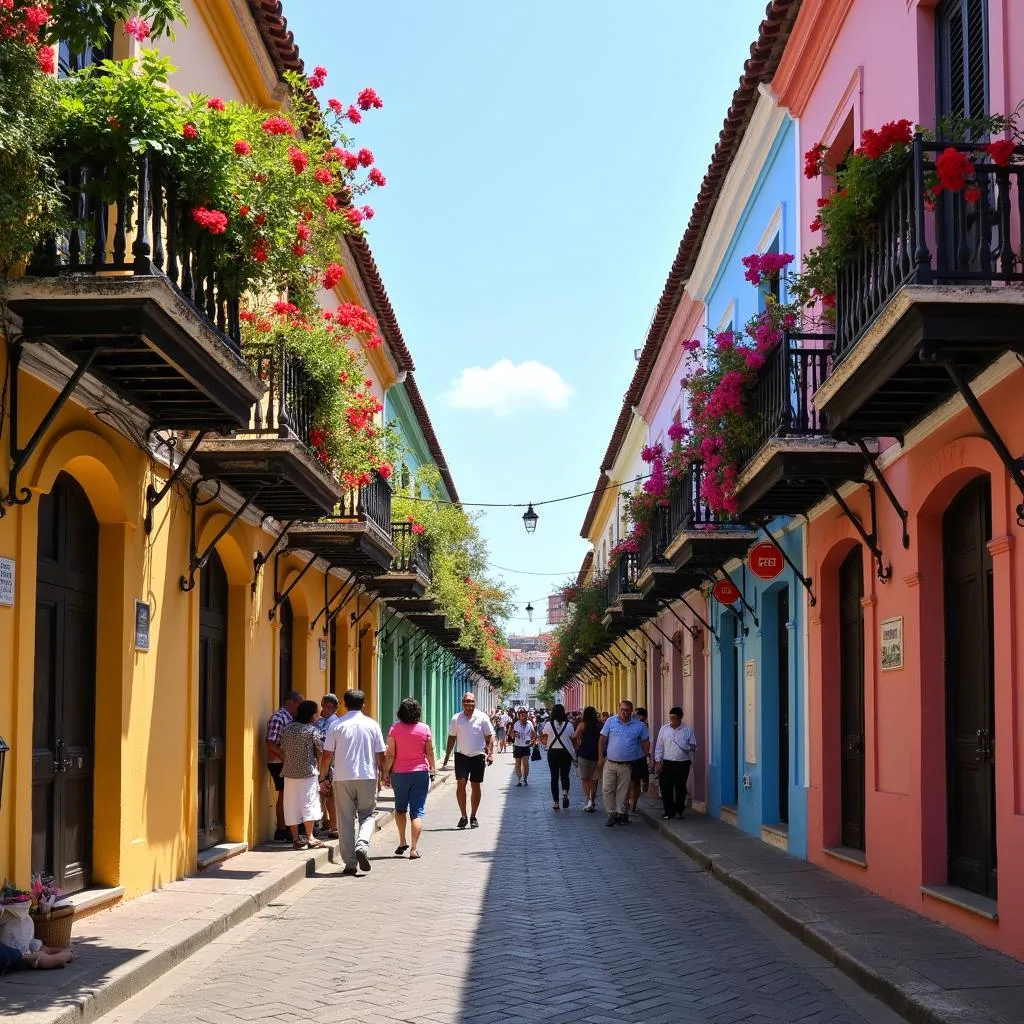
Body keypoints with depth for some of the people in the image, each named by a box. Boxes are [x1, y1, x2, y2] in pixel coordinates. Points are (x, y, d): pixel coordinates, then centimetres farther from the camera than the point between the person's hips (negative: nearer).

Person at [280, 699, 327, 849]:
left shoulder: (287, 728, 5)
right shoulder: (312, 730, -9)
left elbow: (282, 750, 11)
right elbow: (320, 752, -4)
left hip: (289, 773, 5)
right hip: (307, 772, -5)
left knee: (292, 806, 7)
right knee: (308, 805, 0)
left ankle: (296, 839, 9)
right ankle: (309, 838, -1)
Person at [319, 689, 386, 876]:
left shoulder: (336, 725, -1)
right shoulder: (372, 725, 2)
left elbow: (327, 755, -1)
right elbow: (380, 755, 5)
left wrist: (323, 777, 9)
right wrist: (382, 774, 19)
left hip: (342, 778, 0)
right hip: (367, 776, 0)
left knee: (345, 820, 5)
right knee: (367, 815, 13)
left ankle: (350, 863, 5)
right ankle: (362, 845, -14)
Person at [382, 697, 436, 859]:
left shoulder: (395, 729, -6)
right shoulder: (424, 729, -4)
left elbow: (390, 754, -7)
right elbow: (430, 753, 1)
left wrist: (386, 773, 0)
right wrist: (432, 770, 14)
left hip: (399, 773, 0)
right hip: (420, 773, 0)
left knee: (400, 808, 21)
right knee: (417, 811, 1)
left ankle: (402, 842, 19)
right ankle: (414, 849, -6)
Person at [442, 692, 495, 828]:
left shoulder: (482, 717, -1)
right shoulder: (456, 718, 4)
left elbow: (490, 737, 1)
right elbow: (451, 738, 11)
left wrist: (490, 753, -10)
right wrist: (447, 756, 8)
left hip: (478, 756, -1)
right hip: (462, 756, 1)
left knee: (475, 786, 5)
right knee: (460, 784, -11)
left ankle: (473, 817, 15)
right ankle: (463, 816, -4)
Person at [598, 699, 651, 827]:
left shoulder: (639, 725, 2)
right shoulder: (611, 722, 2)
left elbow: (645, 742, 11)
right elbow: (602, 739, 5)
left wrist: (646, 757, 5)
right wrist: (601, 757, 0)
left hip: (627, 765, 0)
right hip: (610, 763, 0)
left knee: (623, 791, 5)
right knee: (608, 789, -3)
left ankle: (621, 813, 14)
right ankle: (611, 814, 6)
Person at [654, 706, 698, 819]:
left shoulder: (687, 730, 4)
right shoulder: (664, 729, 7)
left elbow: (693, 746, 8)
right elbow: (659, 746, 9)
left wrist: (689, 747, -15)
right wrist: (657, 762, 2)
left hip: (683, 764, -1)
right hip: (667, 763, 1)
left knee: (680, 789, 5)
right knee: (666, 788, -2)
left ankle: (679, 811, 18)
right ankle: (669, 811, 8)